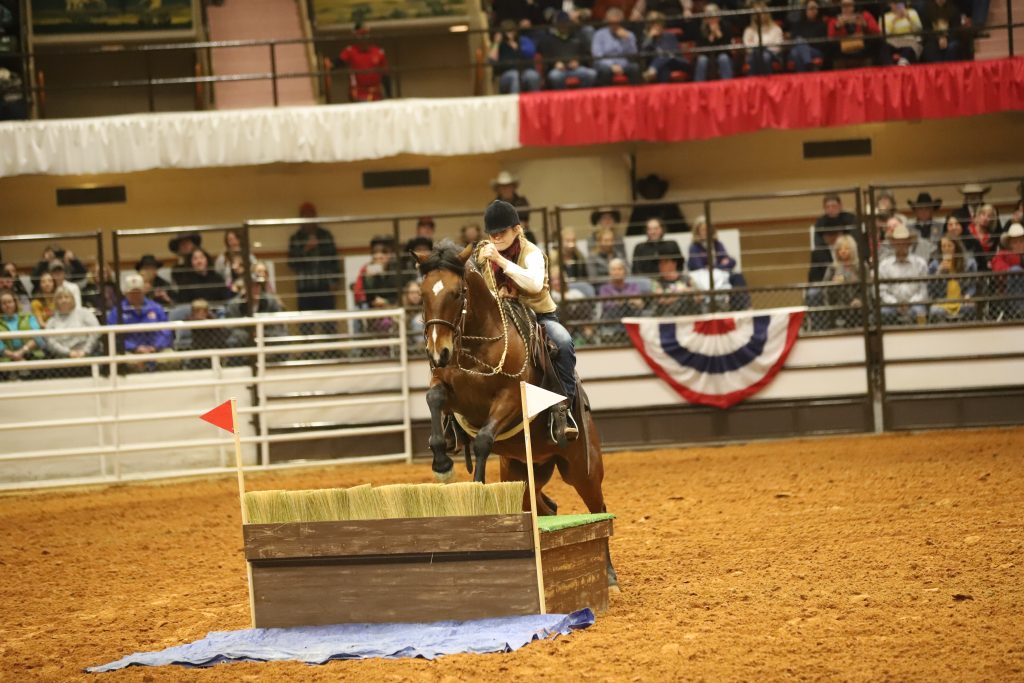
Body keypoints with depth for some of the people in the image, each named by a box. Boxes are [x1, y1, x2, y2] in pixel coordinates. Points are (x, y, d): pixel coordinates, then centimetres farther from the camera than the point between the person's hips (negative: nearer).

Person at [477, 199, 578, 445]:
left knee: (564, 342, -34)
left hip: (538, 315, -4)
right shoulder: (483, 253, 3)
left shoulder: (531, 252, -11)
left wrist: (502, 261, -37)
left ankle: (562, 407, -32)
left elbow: (535, 283, -31)